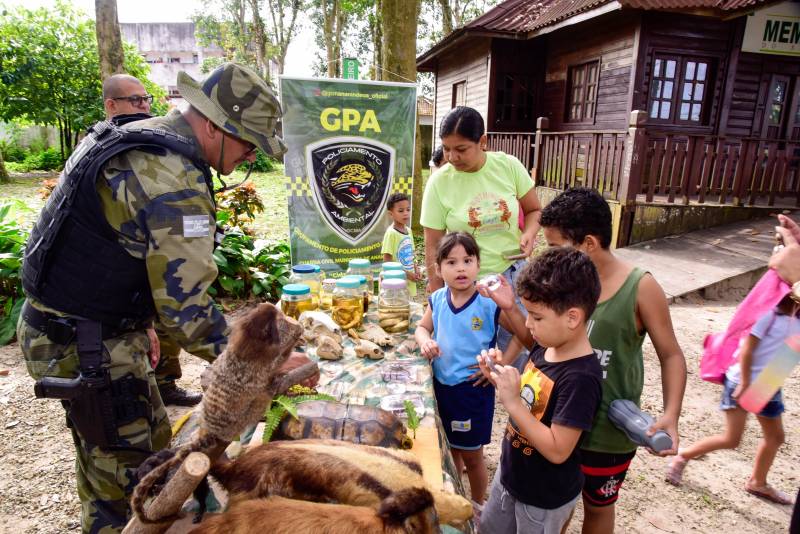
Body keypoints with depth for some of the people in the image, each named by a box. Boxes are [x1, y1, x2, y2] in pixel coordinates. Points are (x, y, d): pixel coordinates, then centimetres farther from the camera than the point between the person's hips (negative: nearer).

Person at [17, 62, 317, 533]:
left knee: (152, 445, 23)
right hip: (87, 348, -10)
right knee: (123, 485, 4)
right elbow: (185, 308, -27)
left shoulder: (132, 139, 7)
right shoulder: (175, 180, -26)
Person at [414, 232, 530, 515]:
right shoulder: (437, 299, -4)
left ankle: (477, 506, 41)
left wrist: (510, 306, -34)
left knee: (471, 455, 14)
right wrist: (425, 341, -10)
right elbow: (422, 327, 13)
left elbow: (528, 336, -20)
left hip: (474, 388, -4)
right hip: (441, 384, 5)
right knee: (450, 447, 24)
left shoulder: (490, 303, -19)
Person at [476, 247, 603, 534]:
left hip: (546, 496, -7)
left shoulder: (580, 377, -32)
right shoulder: (544, 348, -8)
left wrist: (512, 402, -33)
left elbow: (557, 451, -30)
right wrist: (500, 376, -12)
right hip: (511, 472, 8)